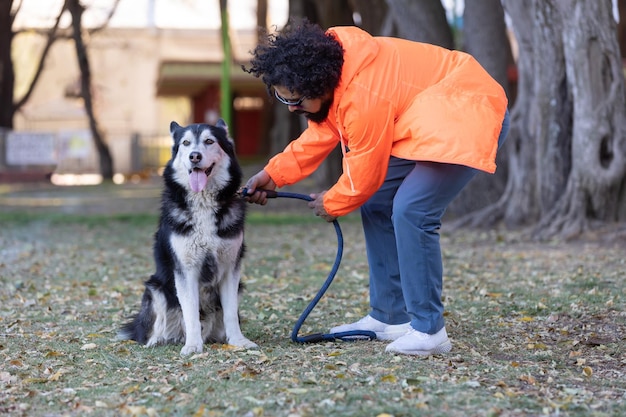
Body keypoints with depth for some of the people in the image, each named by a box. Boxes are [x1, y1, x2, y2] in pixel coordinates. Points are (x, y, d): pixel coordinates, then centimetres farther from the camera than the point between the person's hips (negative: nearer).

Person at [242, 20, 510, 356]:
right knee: (376, 204, 9)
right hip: (418, 122, 11)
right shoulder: (328, 65, -5)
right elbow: (322, 132, 9)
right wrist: (274, 173, 2)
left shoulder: (363, 95, -33)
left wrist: (332, 203, -1)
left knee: (410, 212, -23)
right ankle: (389, 317, 16)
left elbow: (366, 171, -20)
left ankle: (428, 330, -15)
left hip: (468, 116, -11)